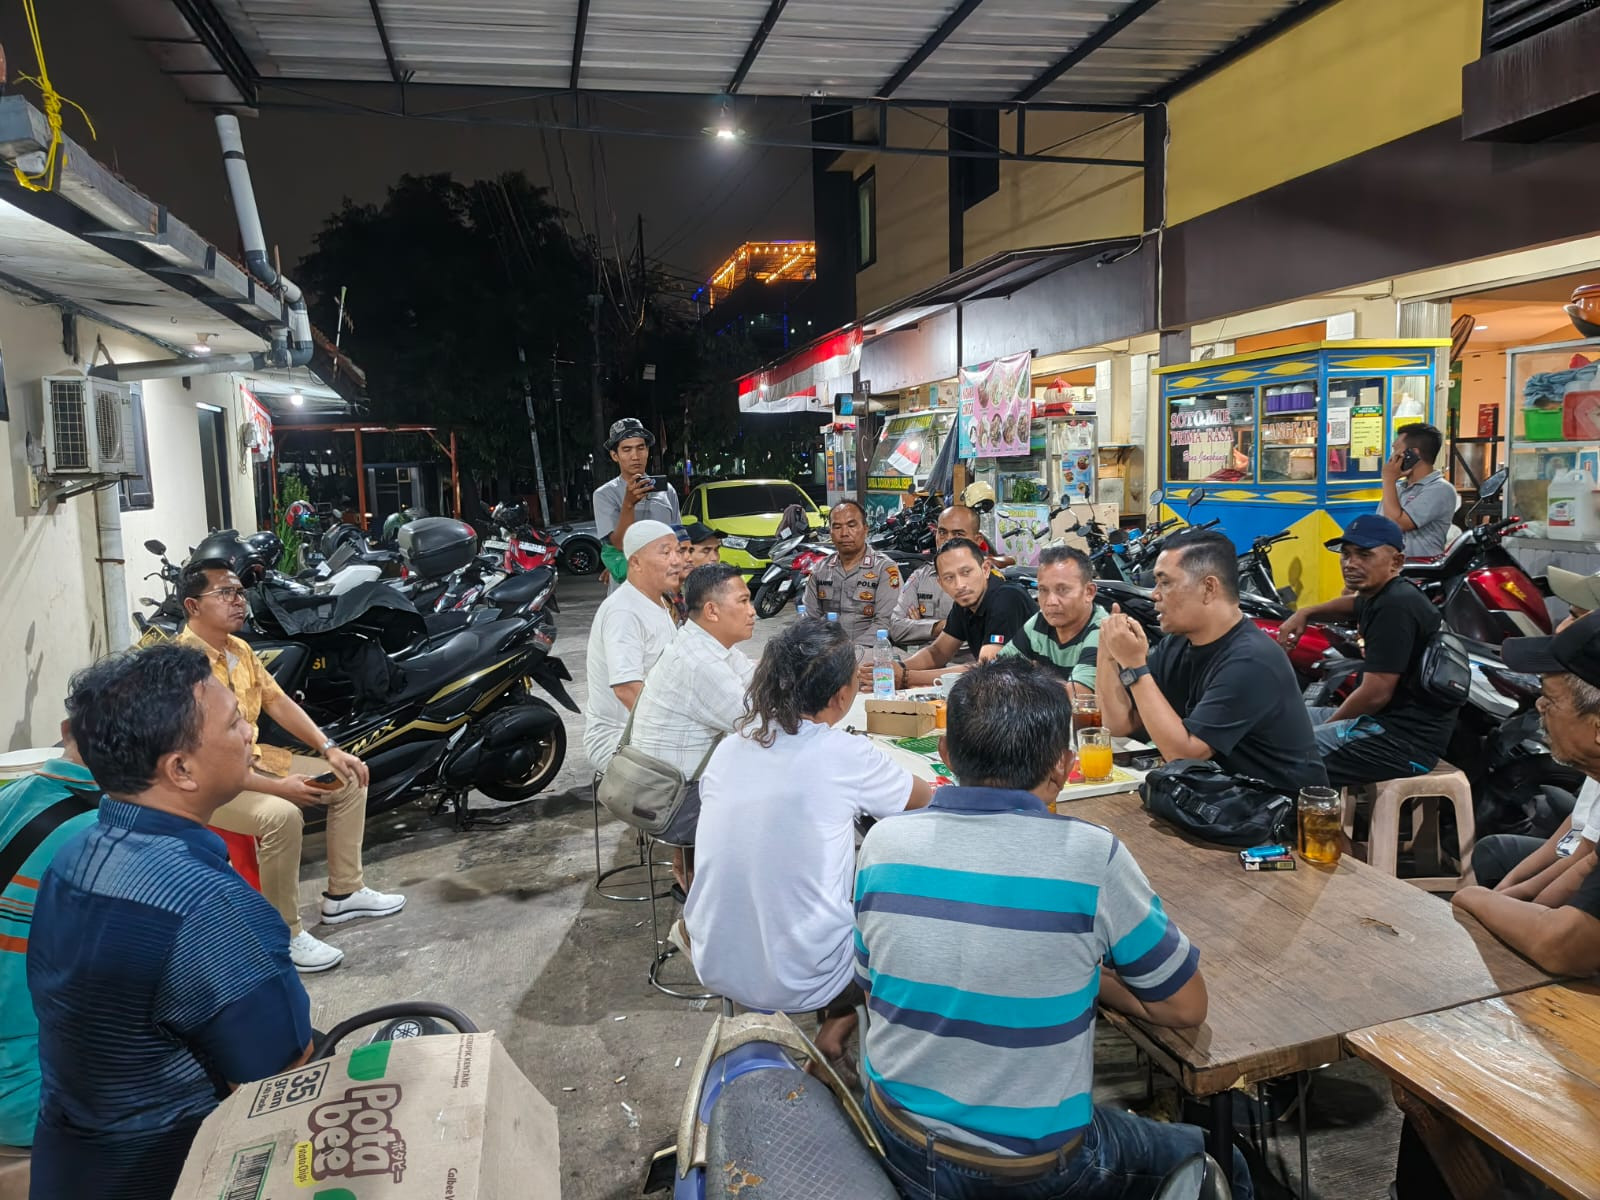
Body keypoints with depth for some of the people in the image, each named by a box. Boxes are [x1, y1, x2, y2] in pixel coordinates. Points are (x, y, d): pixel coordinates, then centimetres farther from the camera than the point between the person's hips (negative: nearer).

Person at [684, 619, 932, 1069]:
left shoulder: (728, 748, -2)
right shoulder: (847, 757, -16)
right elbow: (928, 800, 2)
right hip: (798, 980, -5)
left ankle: (833, 1016, 23)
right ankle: (837, 1028, 17)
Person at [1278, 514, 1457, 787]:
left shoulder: (1395, 608, -19)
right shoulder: (1381, 595, 12)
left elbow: (1376, 693, -22)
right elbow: (1354, 605, 39)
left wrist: (1327, 726, -6)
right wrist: (1305, 614, 21)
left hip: (1407, 739, -11)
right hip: (1390, 718, 11)